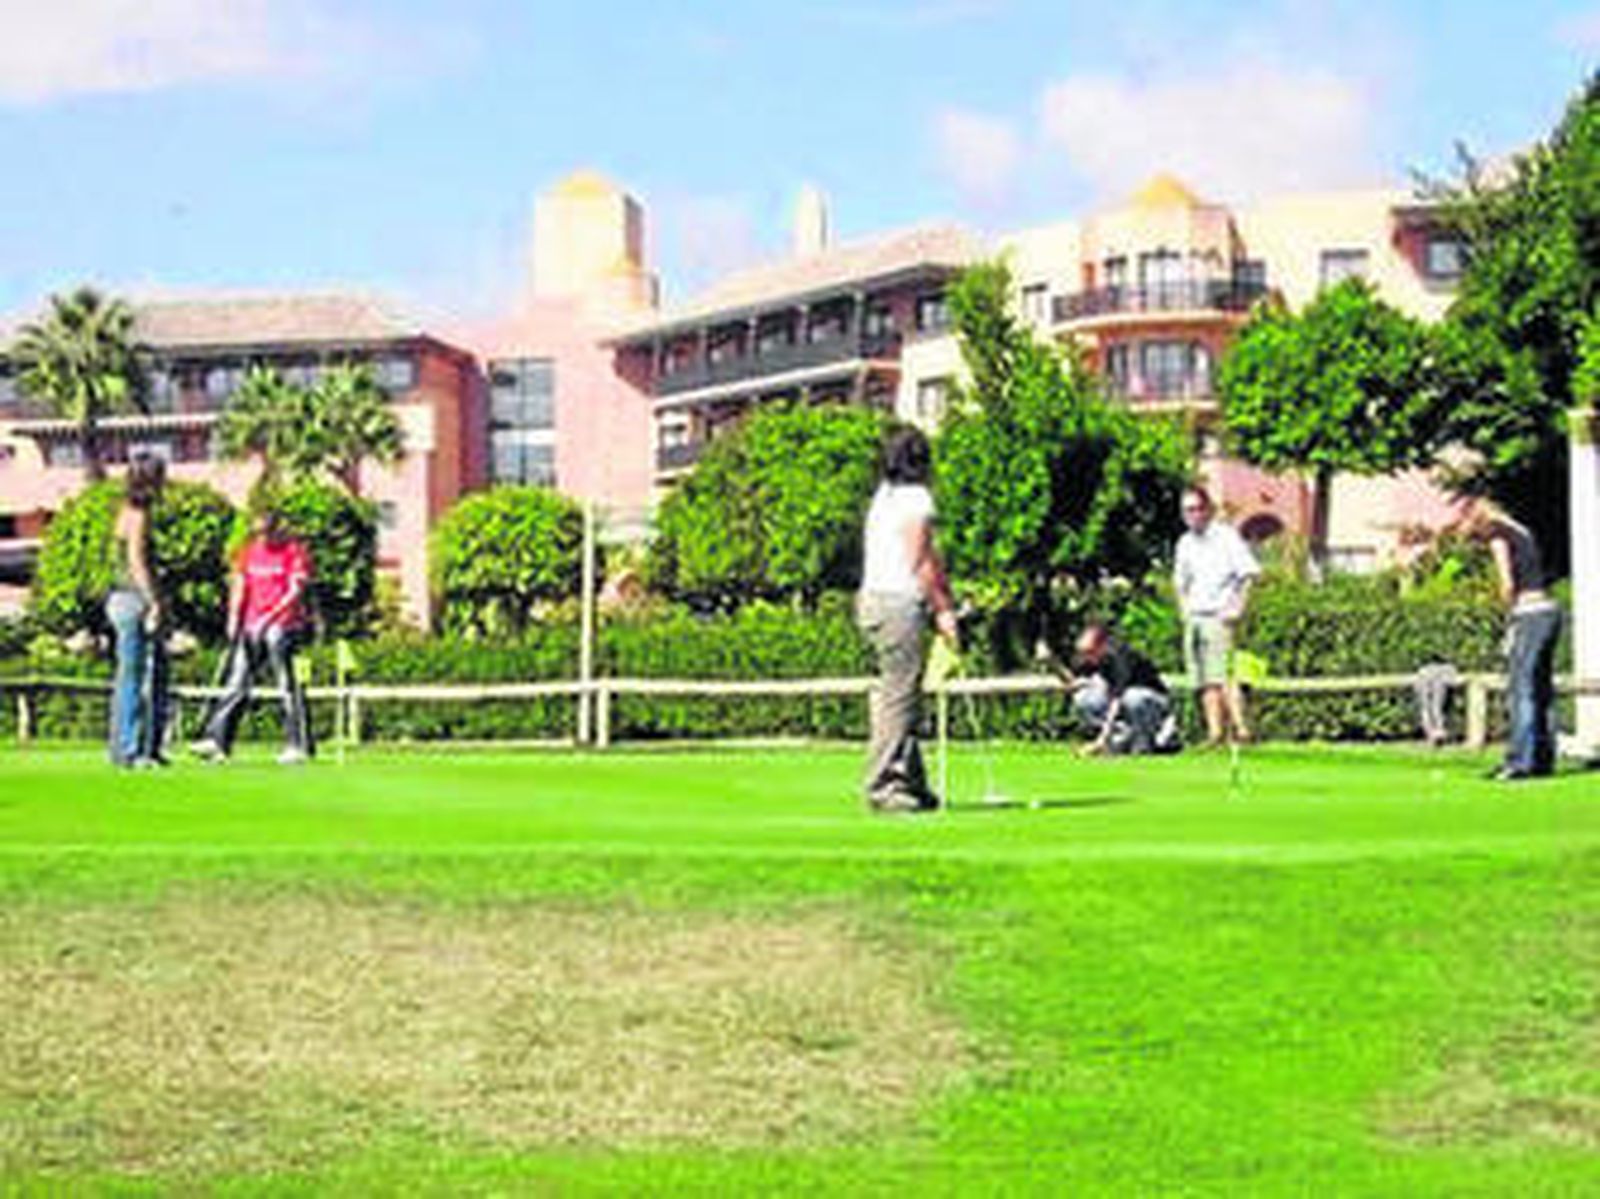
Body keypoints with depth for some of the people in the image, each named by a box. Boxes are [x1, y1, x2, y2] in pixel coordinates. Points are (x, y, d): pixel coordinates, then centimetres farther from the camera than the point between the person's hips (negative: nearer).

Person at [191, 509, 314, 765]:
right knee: (236, 682, 2)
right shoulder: (250, 551, 15)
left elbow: (296, 591, -10)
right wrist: (234, 617, 1)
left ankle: (298, 746, -3)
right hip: (251, 626, 6)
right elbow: (240, 586, 15)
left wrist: (269, 618, -16)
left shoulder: (294, 552, -3)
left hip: (281, 625, -6)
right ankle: (217, 740, 1)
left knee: (287, 684, -7)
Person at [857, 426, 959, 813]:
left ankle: (911, 783, 14)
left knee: (898, 694, 11)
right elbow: (920, 563, -13)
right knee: (899, 695, -8)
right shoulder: (915, 498, -9)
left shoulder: (884, 495, 19)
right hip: (899, 602, -9)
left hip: (873, 598, 9)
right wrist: (943, 609, -8)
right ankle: (883, 785, -9)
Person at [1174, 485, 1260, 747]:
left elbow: (1248, 573, -8)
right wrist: (1185, 609, 15)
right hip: (1194, 617, 7)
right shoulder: (1185, 543, 16)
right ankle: (1215, 730, 3)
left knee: (1223, 673, -18)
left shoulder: (1226, 536, -4)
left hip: (1218, 616, -7)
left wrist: (1236, 608, -13)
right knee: (1204, 680, 2)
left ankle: (1240, 727, -21)